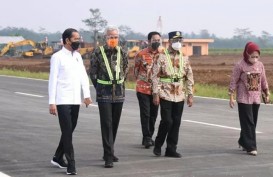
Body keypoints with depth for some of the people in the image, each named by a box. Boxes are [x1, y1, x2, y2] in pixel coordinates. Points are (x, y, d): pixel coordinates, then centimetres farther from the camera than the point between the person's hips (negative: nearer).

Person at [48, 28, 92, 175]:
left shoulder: (78, 56, 12)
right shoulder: (57, 57, -7)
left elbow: (83, 76, 11)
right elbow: (53, 80, -9)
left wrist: (87, 95, 0)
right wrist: (52, 102, -14)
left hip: (75, 101, 6)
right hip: (62, 101, -6)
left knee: (69, 131, 13)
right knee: (67, 132, -7)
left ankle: (58, 158, 29)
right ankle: (71, 165, -5)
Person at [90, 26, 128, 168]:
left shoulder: (122, 53, 3)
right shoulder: (98, 53, -7)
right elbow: (92, 72, 2)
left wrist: (120, 84, 12)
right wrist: (99, 87, 5)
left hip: (119, 93, 4)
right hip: (104, 94, -4)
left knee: (115, 124, 11)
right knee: (107, 124, -8)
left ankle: (109, 152, 27)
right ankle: (108, 157, -9)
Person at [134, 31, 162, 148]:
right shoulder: (141, 54, -5)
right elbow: (136, 71, 7)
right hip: (143, 89, -3)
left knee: (153, 114, 9)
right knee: (145, 114, -5)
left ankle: (149, 137, 21)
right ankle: (147, 138, -1)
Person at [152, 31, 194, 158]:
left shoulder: (184, 59, 9)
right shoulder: (161, 58, -4)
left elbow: (189, 78, 11)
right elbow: (155, 76, -6)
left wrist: (190, 95, 6)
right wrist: (156, 94, -11)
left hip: (180, 96, 4)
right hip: (165, 95, -4)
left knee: (176, 123, 5)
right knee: (167, 121, -10)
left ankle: (171, 149, 13)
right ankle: (158, 145, 11)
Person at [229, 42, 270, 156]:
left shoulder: (260, 65, 4)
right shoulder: (240, 66, -10)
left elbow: (263, 81, 13)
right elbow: (233, 82, -7)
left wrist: (267, 94, 13)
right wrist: (231, 97, -10)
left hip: (256, 98, 5)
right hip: (244, 99, -5)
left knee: (253, 122, 11)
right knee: (248, 123, -7)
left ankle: (243, 142, 27)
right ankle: (250, 147, -5)